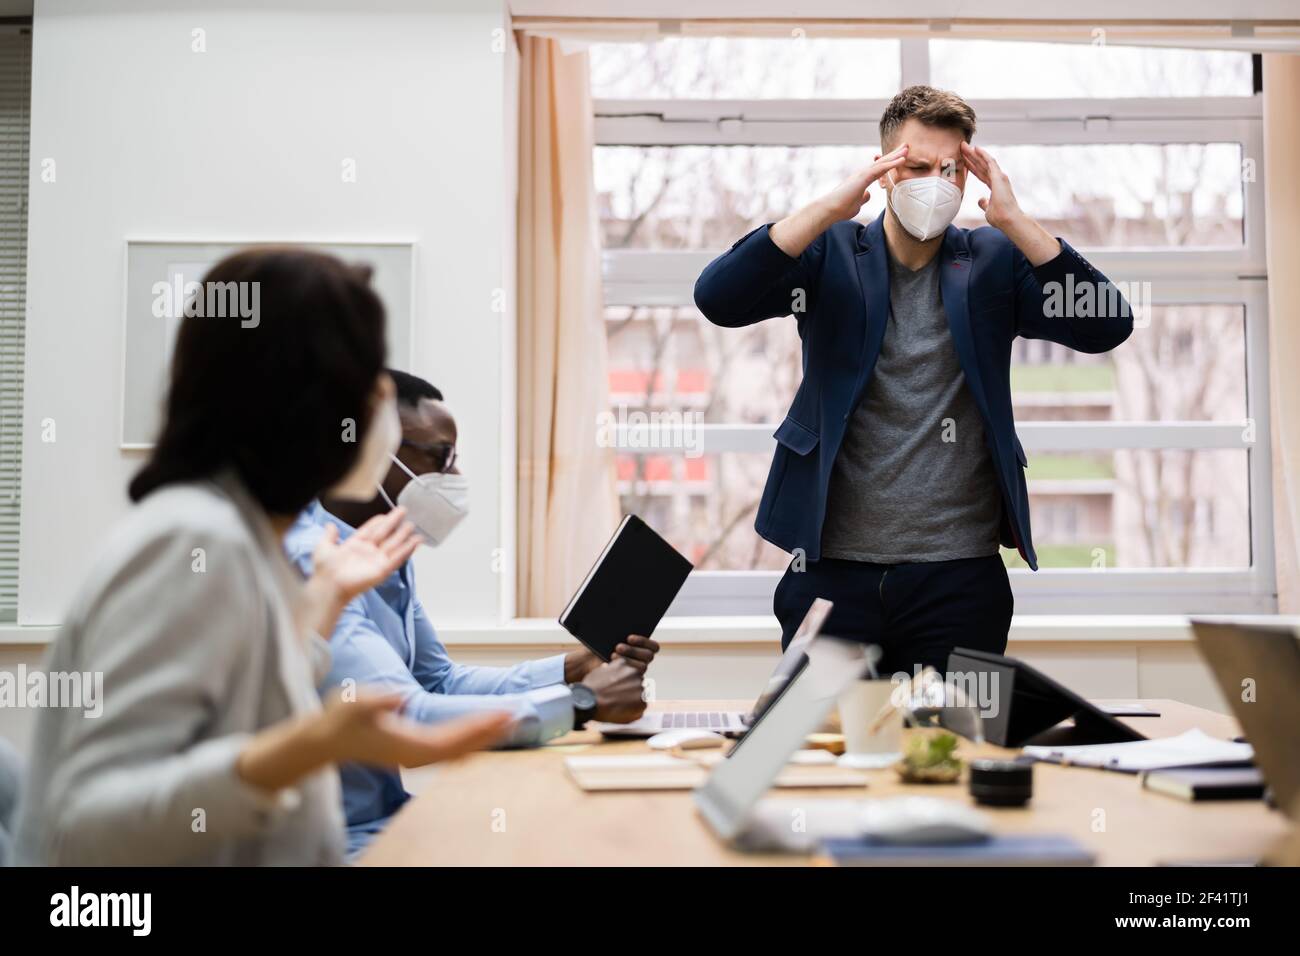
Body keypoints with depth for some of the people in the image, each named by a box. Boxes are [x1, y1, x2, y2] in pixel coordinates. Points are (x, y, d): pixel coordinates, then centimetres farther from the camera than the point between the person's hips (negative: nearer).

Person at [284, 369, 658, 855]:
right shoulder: (309, 563, -21)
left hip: (384, 813, 9)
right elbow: (405, 719, -29)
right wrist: (580, 702, -22)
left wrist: (572, 670, 3)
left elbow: (441, 682, 17)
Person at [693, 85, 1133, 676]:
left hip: (961, 575, 1)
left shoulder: (994, 259, 5)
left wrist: (1013, 220, -15)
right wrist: (830, 208, -19)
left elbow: (1108, 327, -7)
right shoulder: (831, 253, 3)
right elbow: (718, 298, -12)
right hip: (832, 567, 0)